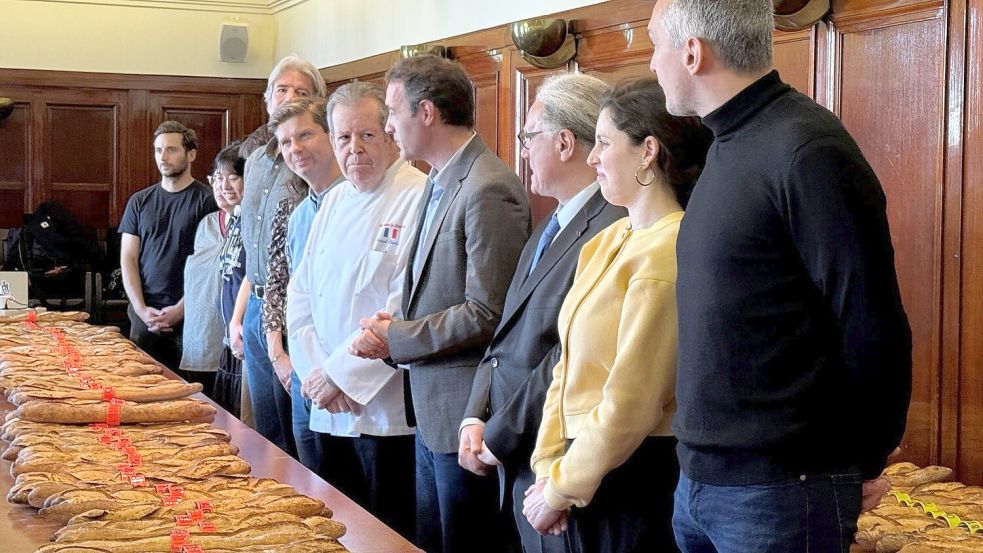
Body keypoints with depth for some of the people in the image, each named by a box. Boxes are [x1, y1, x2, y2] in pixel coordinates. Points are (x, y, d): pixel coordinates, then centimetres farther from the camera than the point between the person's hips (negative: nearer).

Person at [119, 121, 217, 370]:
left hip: (190, 315, -4)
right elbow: (128, 259, 8)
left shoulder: (206, 200, -1)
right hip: (144, 315, 4)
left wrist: (181, 309, -12)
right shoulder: (139, 201, 11)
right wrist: (141, 309, -5)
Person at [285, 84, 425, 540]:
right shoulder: (335, 201, 13)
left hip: (385, 412, -7)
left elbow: (406, 309, -19)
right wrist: (314, 371, -3)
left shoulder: (418, 198, -12)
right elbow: (300, 292, 12)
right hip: (329, 412, 7)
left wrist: (340, 375, -15)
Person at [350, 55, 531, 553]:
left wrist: (396, 340, -13)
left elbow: (486, 315, -21)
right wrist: (396, 322, 1)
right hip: (430, 406, 9)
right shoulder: (440, 183, 12)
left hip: (465, 414, -9)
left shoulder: (488, 190, -19)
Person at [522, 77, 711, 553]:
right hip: (587, 475, 8)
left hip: (640, 480, -7)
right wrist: (549, 467, 2)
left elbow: (631, 405, -18)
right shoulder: (606, 241, 9)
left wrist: (560, 489, -10)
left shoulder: (669, 252, -18)